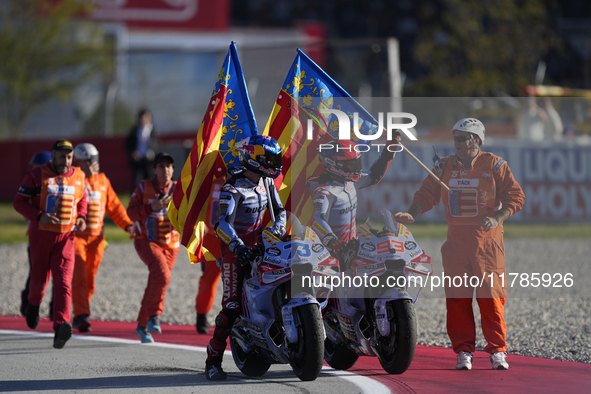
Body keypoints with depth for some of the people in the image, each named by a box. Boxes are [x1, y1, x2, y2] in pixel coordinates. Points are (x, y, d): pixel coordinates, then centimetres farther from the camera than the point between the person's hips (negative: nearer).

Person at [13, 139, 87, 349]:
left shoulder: (78, 176, 7)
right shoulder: (36, 175, -3)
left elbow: (82, 200, 23)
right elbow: (19, 202, -4)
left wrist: (81, 218, 2)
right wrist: (39, 216, -19)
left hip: (66, 237, 1)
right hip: (41, 235, -1)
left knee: (63, 282, -14)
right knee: (40, 279, 11)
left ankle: (61, 327, -25)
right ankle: (34, 304, 46)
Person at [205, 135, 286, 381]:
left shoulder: (266, 183, 6)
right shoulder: (234, 188, -18)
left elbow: (279, 209, 19)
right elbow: (221, 223, -28)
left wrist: (278, 227, -2)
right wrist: (237, 245, -42)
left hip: (258, 244, 8)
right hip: (234, 248, -8)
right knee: (232, 305, -14)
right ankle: (213, 360, -11)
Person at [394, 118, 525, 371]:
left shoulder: (494, 165, -1)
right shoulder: (444, 167, 10)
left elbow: (515, 196, -3)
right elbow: (427, 194, 10)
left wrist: (497, 219, -18)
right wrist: (411, 213, -9)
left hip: (487, 239, -3)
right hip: (456, 240, 3)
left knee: (491, 296, -6)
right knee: (457, 296, -1)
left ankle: (497, 350, 3)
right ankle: (463, 350, 7)